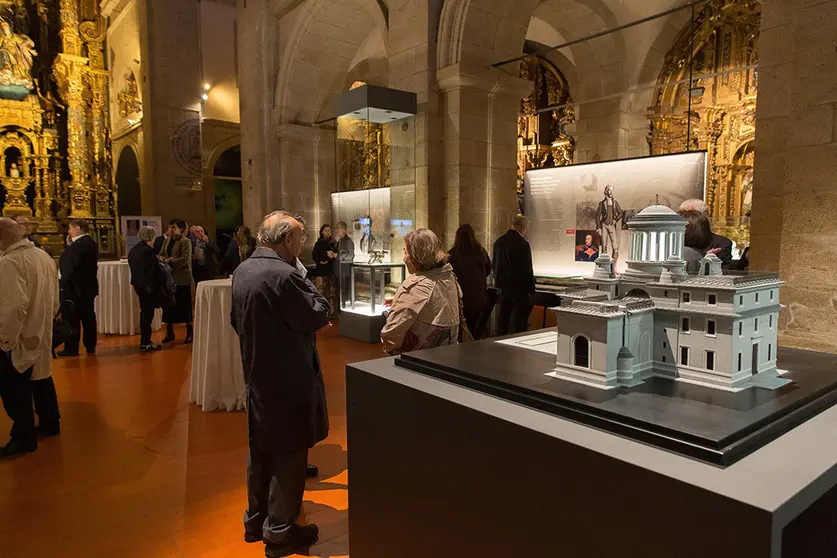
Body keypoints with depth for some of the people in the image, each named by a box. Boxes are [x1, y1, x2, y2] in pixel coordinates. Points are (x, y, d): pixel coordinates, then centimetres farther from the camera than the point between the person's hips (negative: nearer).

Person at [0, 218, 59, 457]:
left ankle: (24, 438, 15)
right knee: (41, 379, 21)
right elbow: (54, 297, 12)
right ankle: (49, 424, 33)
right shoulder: (44, 256, 4)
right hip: (41, 333, 9)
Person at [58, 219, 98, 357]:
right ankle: (91, 347, 18)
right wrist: (70, 245, 3)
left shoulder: (77, 245, -20)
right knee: (88, 316, 12)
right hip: (88, 287, 9)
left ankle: (71, 349, 8)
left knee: (72, 318, 1)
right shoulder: (91, 243, 9)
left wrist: (63, 285, -16)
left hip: (74, 287, -9)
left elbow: (69, 267, -22)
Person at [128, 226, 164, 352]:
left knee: (145, 312, 18)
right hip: (148, 286, -9)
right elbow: (151, 271, -20)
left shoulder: (133, 250, 10)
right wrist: (155, 287, -17)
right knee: (148, 314, -2)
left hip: (138, 284, 9)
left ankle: (145, 340, 26)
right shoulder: (147, 251, -19)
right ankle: (145, 343, 4)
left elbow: (134, 268, 15)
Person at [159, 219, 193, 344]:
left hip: (182, 278, -6)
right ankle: (169, 332, 22)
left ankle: (189, 333, 13)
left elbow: (185, 259, -19)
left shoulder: (185, 241, -9)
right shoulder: (167, 240, 11)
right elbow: (161, 254, 11)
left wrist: (170, 261, -21)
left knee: (184, 305, 2)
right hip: (169, 277, 6)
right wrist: (162, 259, -11)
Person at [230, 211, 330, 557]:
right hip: (288, 380, -9)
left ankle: (255, 520, 35)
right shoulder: (283, 275, -24)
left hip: (257, 376, 9)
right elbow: (319, 315, -18)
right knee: (288, 454, 5)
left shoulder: (242, 271, 5)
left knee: (261, 451, 20)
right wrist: (306, 282, -6)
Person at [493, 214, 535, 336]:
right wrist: (531, 289, -6)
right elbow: (527, 270, -15)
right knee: (520, 320, 1)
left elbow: (494, 266, 13)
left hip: (503, 286, 7)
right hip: (519, 287, -7)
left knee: (503, 318, 13)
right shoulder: (523, 244, -16)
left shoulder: (499, 242, 5)